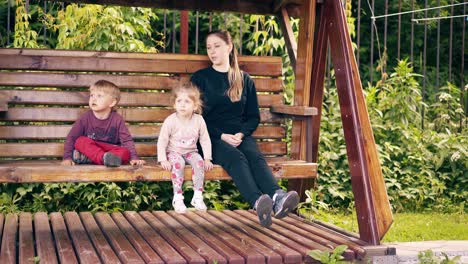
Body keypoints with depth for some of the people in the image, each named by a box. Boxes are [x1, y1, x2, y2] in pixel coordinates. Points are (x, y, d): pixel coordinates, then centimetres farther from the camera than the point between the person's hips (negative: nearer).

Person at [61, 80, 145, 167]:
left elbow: (127, 140, -3)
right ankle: (104, 158, -48)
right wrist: (67, 157, -14)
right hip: (89, 149, 0)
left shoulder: (117, 119, -2)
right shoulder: (85, 117, -3)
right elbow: (71, 137, -3)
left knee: (125, 153, -28)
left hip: (110, 150, 0)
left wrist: (134, 158, -16)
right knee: (80, 141, -28)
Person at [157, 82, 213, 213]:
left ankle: (198, 196, -21)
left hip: (191, 151, 3)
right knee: (178, 163, -33)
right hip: (174, 152, -2)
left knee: (199, 162, -27)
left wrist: (207, 158, -6)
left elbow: (205, 140, 1)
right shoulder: (170, 121, -14)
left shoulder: (199, 120, -6)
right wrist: (163, 159, -17)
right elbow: (162, 141, -9)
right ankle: (177, 197, -27)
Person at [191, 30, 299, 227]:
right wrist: (222, 136, -10)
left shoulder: (244, 80, 19)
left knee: (255, 156, -32)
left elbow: (254, 116, 17)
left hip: (241, 135, 3)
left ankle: (277, 197, -60)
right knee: (235, 157, -36)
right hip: (213, 138, -2)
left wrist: (241, 133, -5)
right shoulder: (200, 78, 11)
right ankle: (258, 202, -61)